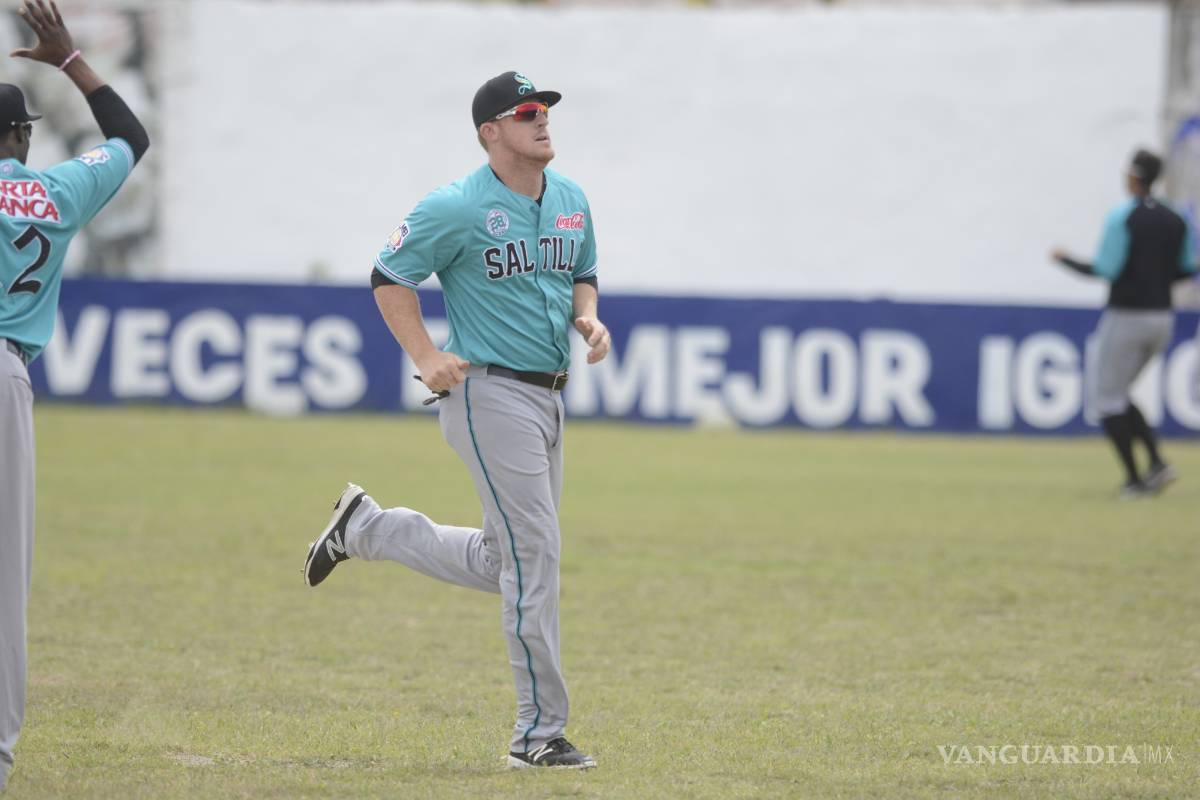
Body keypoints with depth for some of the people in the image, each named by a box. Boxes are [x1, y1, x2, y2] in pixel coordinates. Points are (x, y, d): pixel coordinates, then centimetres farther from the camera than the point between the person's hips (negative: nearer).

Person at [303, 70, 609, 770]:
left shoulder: (571, 201, 9)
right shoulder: (458, 209, -12)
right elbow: (389, 277, -3)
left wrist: (588, 317, 1)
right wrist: (426, 356, -14)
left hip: (550, 397, 8)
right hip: (491, 394, -8)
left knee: (498, 562, 15)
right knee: (533, 554, -10)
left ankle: (365, 527, 32)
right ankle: (540, 733, -3)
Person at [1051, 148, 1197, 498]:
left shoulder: (1122, 217, -13)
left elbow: (1106, 270, -16)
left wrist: (1066, 260, -1)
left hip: (1126, 317, -7)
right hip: (1162, 318, 7)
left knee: (1108, 398, 5)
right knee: (1117, 394, 20)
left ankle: (1134, 478, -1)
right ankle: (1157, 462, 3)